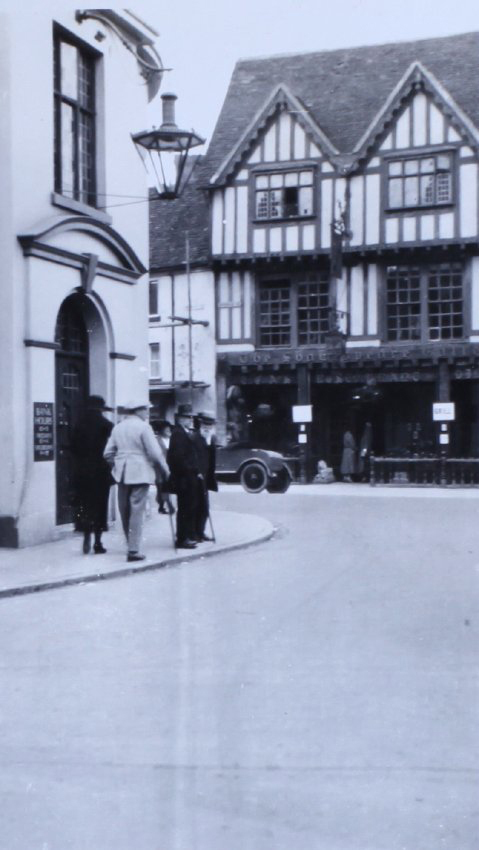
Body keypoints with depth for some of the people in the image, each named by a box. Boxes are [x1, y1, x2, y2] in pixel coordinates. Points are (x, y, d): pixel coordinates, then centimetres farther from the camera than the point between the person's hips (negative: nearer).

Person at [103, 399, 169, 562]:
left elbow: (107, 453, 8)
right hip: (140, 473, -6)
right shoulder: (143, 427, -8)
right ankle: (133, 550, -8)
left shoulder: (118, 427, 10)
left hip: (122, 474, 6)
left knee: (125, 511, 14)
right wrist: (165, 471, -1)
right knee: (137, 511, -5)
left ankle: (131, 545, 24)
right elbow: (155, 453, -12)